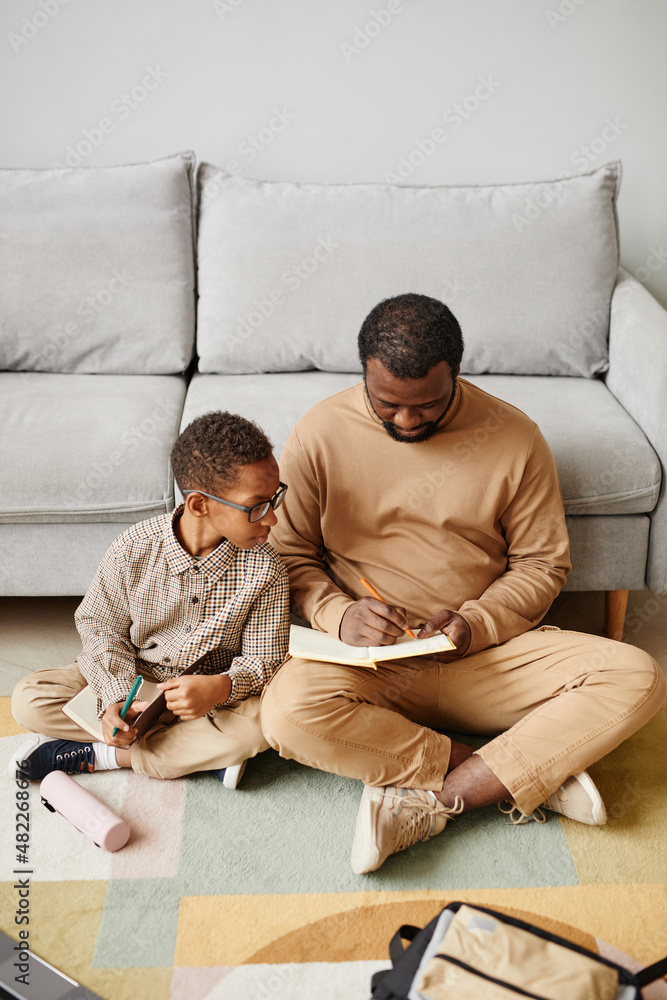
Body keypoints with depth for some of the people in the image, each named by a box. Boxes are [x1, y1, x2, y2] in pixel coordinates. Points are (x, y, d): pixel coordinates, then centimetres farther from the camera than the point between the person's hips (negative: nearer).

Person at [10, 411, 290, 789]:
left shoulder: (265, 570, -17)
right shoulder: (134, 550, -18)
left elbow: (263, 659, -12)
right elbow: (102, 629, -7)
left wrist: (220, 687, -33)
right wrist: (115, 698, -23)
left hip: (217, 692, -1)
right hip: (133, 679, 1)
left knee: (261, 722, -33)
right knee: (29, 699, -18)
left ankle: (95, 755, -20)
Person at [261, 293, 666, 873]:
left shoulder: (514, 438, -4)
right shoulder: (320, 435, -4)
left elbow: (543, 563, 3)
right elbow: (290, 555, 2)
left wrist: (476, 623, -15)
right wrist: (339, 616, -17)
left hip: (489, 653, 1)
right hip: (370, 663, 0)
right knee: (289, 710, -34)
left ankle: (430, 803, -22)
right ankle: (538, 777, -21)